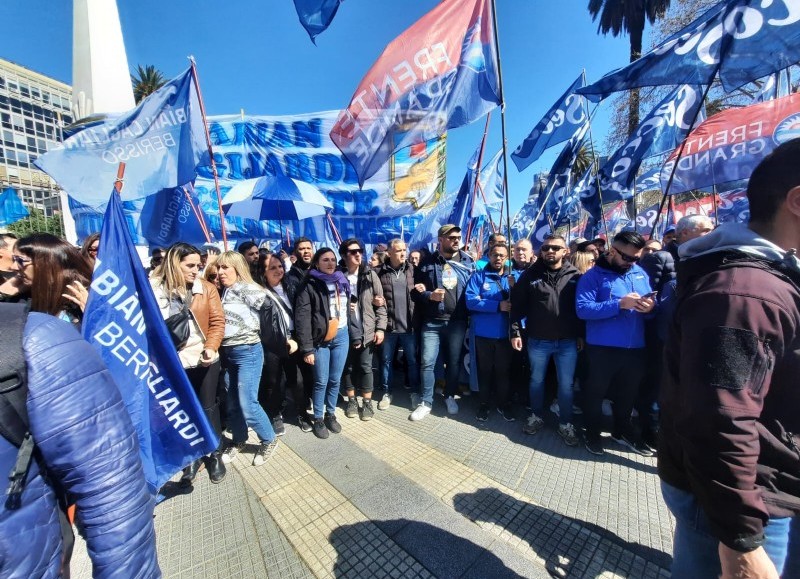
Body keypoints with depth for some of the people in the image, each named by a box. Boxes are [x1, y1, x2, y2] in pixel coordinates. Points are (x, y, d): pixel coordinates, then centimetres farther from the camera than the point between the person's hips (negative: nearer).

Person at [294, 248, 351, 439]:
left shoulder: (342, 281, 9)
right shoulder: (309, 285, -8)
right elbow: (302, 318, -12)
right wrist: (307, 348, -15)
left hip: (341, 336, 5)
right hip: (321, 339, -4)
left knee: (335, 379, 14)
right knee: (321, 381, 7)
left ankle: (331, 414, 34)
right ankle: (318, 419, 28)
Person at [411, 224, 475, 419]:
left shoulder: (468, 262, 6)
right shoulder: (427, 263, 1)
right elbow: (415, 291, 2)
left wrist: (469, 315, -3)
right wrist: (430, 295, -17)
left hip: (458, 322, 2)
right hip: (432, 322, -1)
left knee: (455, 362, 13)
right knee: (427, 362, 1)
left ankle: (450, 396, 35)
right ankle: (426, 402, 18)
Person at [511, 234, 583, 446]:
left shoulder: (575, 275, -1)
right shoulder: (531, 274, -3)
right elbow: (517, 305, -3)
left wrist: (581, 334, 2)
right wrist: (515, 331, -8)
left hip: (568, 341, 0)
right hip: (538, 341, 0)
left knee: (566, 384, 12)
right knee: (536, 380, 15)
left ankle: (565, 424, 31)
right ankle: (536, 416, 35)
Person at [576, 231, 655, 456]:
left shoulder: (640, 273, 8)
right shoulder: (593, 275, -11)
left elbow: (651, 305, 12)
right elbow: (583, 309, -22)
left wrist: (650, 306, -12)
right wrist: (620, 304, -27)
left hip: (635, 347, 6)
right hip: (603, 347, -6)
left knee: (628, 393, 23)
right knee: (596, 392, 11)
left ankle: (622, 431, 45)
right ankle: (592, 433, 31)